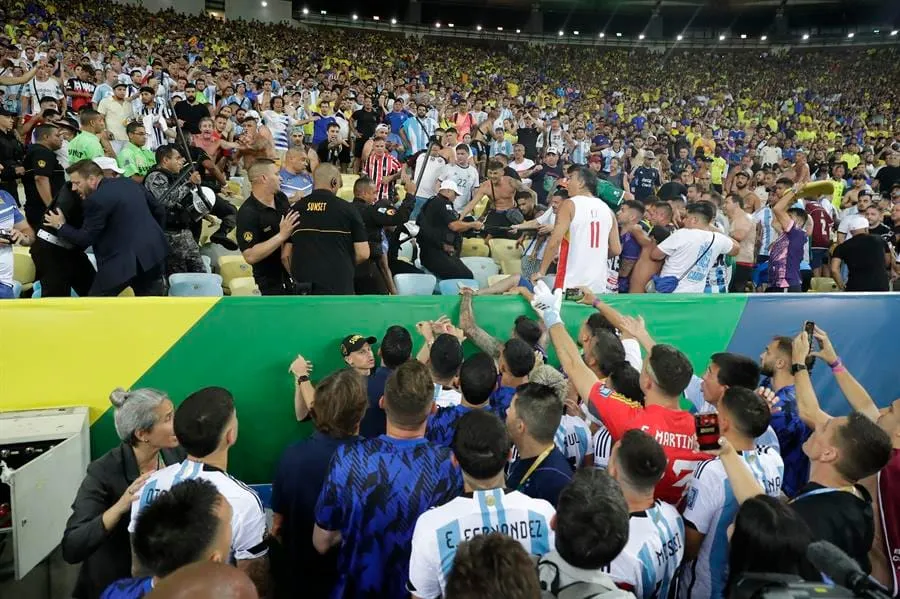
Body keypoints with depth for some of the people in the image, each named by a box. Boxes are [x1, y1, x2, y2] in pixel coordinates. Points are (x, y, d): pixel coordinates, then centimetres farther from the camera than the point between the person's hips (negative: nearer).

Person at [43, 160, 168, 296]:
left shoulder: (96, 199, -12)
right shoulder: (129, 183, 11)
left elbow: (85, 239, -7)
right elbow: (159, 210, 18)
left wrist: (61, 226, 10)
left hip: (126, 259, -8)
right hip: (153, 251, 8)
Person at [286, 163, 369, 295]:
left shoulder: (296, 209, 5)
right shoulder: (346, 209, -3)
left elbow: (285, 255, 5)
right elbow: (363, 254, -5)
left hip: (304, 288, 4)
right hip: (338, 286, -3)